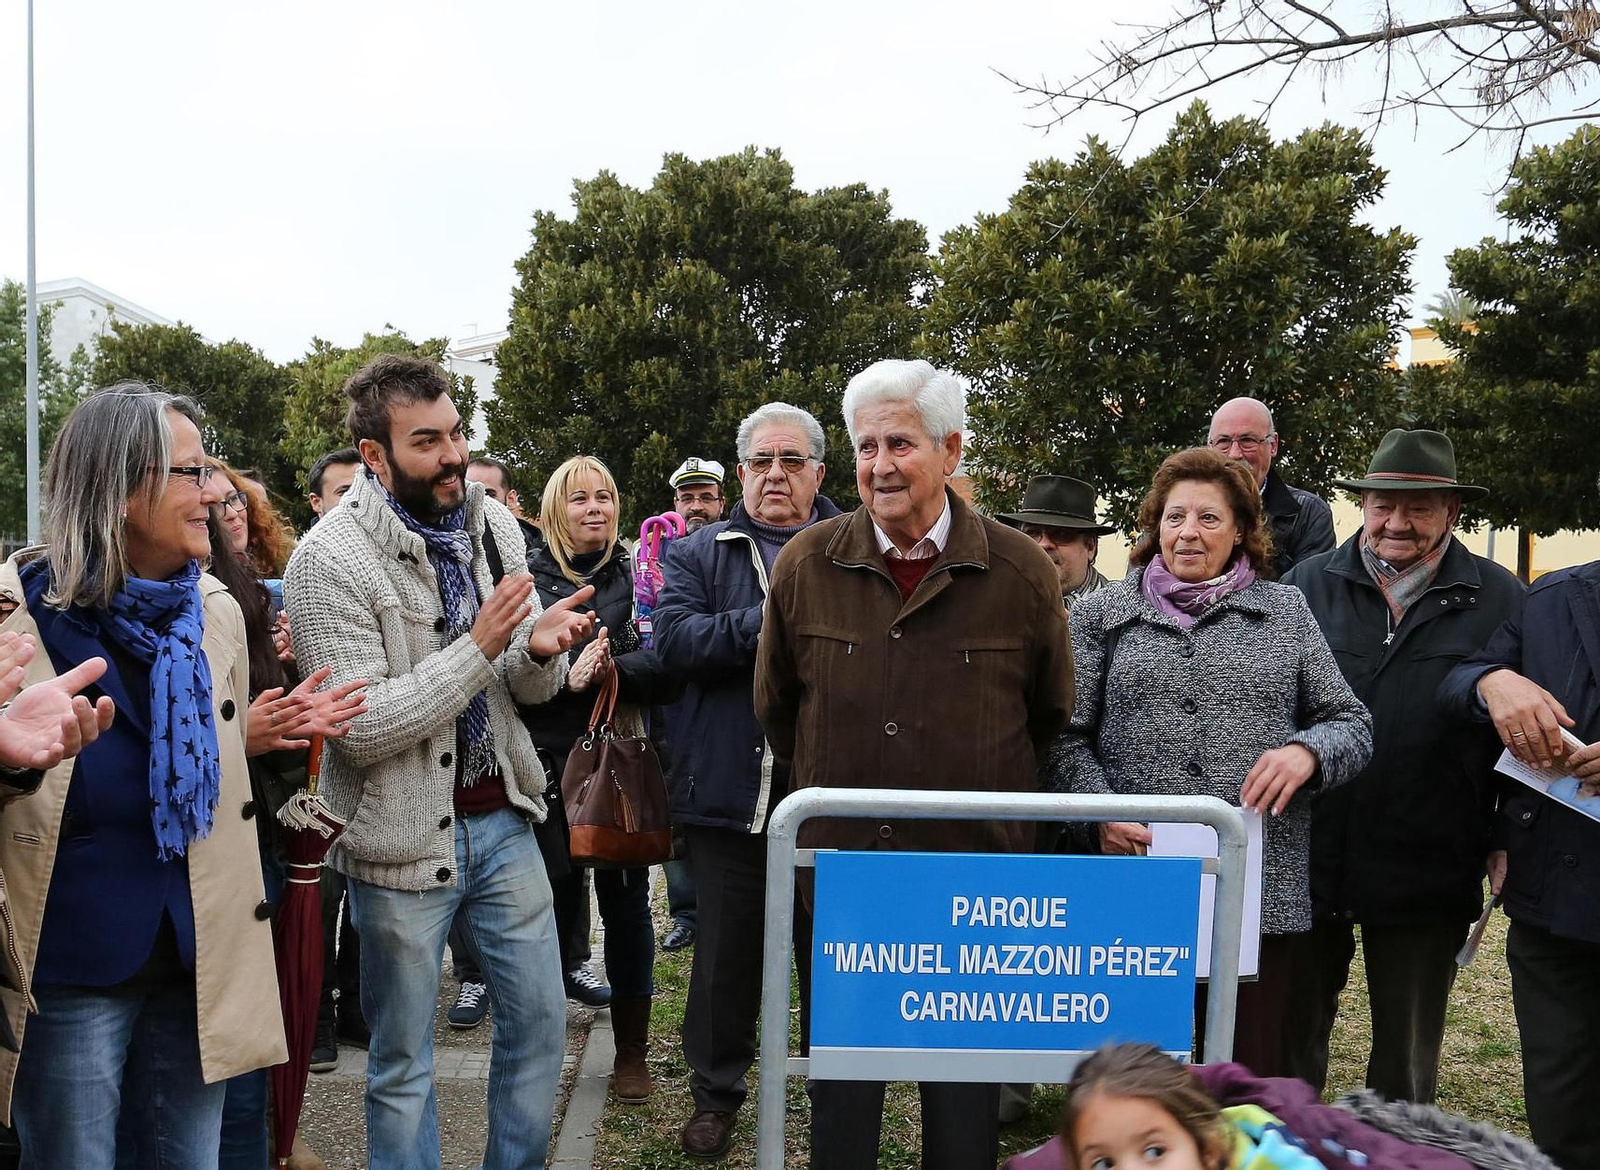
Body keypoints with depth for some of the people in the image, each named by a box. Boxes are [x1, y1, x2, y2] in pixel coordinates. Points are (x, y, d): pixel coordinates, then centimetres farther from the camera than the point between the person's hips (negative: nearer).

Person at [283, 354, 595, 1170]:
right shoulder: (328, 561, -16)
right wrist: (479, 646, -25)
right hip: (404, 839, -5)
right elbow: (360, 728, -20)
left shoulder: (493, 525, 1)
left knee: (539, 1021, 15)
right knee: (403, 1063, 11)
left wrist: (540, 650, -16)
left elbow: (526, 687, 7)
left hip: (500, 819, 5)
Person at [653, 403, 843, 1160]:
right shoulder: (700, 553, 8)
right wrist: (770, 624, -17)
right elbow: (675, 641, -9)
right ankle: (716, 1092, 30)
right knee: (726, 950, 12)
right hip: (730, 788, 1)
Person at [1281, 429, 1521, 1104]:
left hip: (1428, 872, -1)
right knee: (1291, 1039, 15)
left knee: (1407, 1060, 16)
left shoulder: (1499, 599, -1)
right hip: (1307, 862, 1)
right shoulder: (1309, 583, 2)